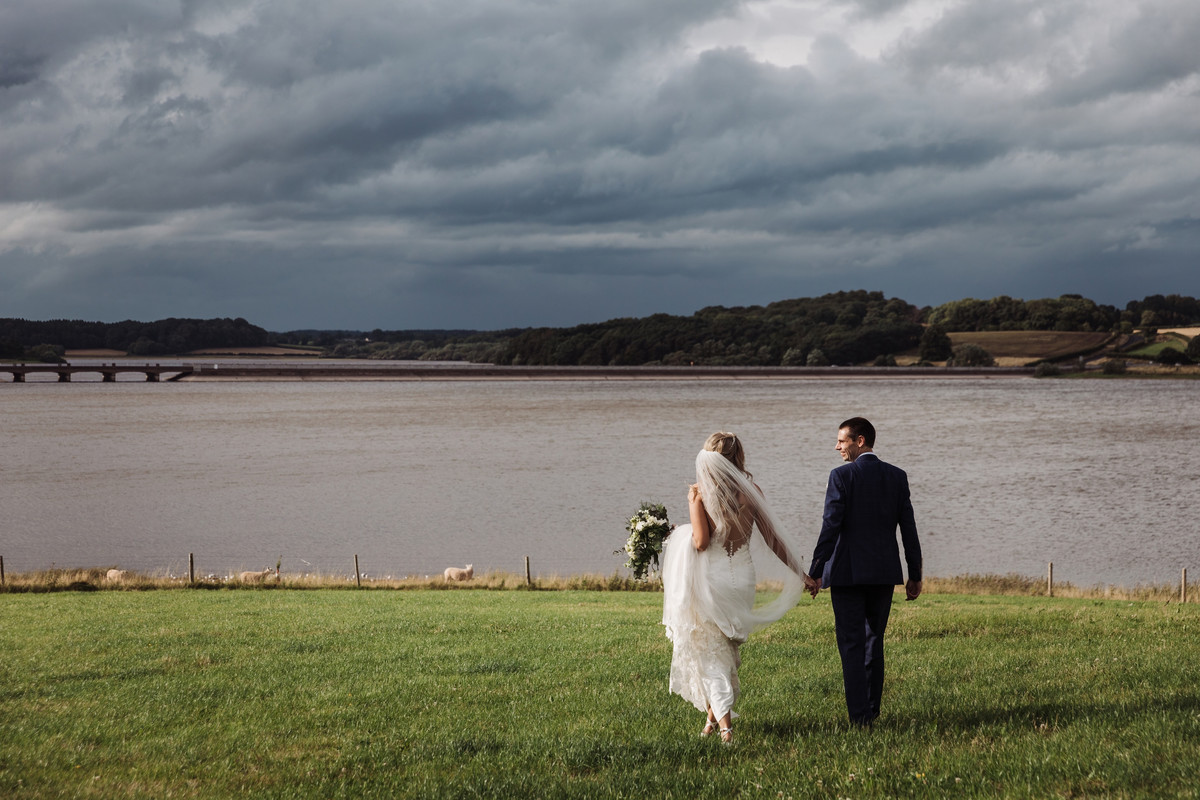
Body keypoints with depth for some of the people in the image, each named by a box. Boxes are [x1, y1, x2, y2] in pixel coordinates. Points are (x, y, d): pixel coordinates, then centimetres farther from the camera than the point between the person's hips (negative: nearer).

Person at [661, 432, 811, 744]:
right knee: (726, 646, 22)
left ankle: (722, 720, -10)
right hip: (742, 577, 4)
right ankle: (715, 711, 32)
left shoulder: (701, 493, -13)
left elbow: (701, 542, -20)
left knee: (709, 651, 4)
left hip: (710, 580, -4)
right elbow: (772, 538, 1)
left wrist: (692, 502, -7)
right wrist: (800, 572, 10)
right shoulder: (751, 492, -2)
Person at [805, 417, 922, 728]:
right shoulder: (897, 476, 5)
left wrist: (816, 572, -9)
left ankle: (859, 715, -4)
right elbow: (908, 528, 5)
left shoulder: (842, 476, -9)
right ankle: (872, 709, 22)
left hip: (847, 573, -5)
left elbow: (831, 527, -14)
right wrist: (915, 574, 11)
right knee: (874, 640, 17)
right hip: (884, 573, 5)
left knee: (852, 644, 0)